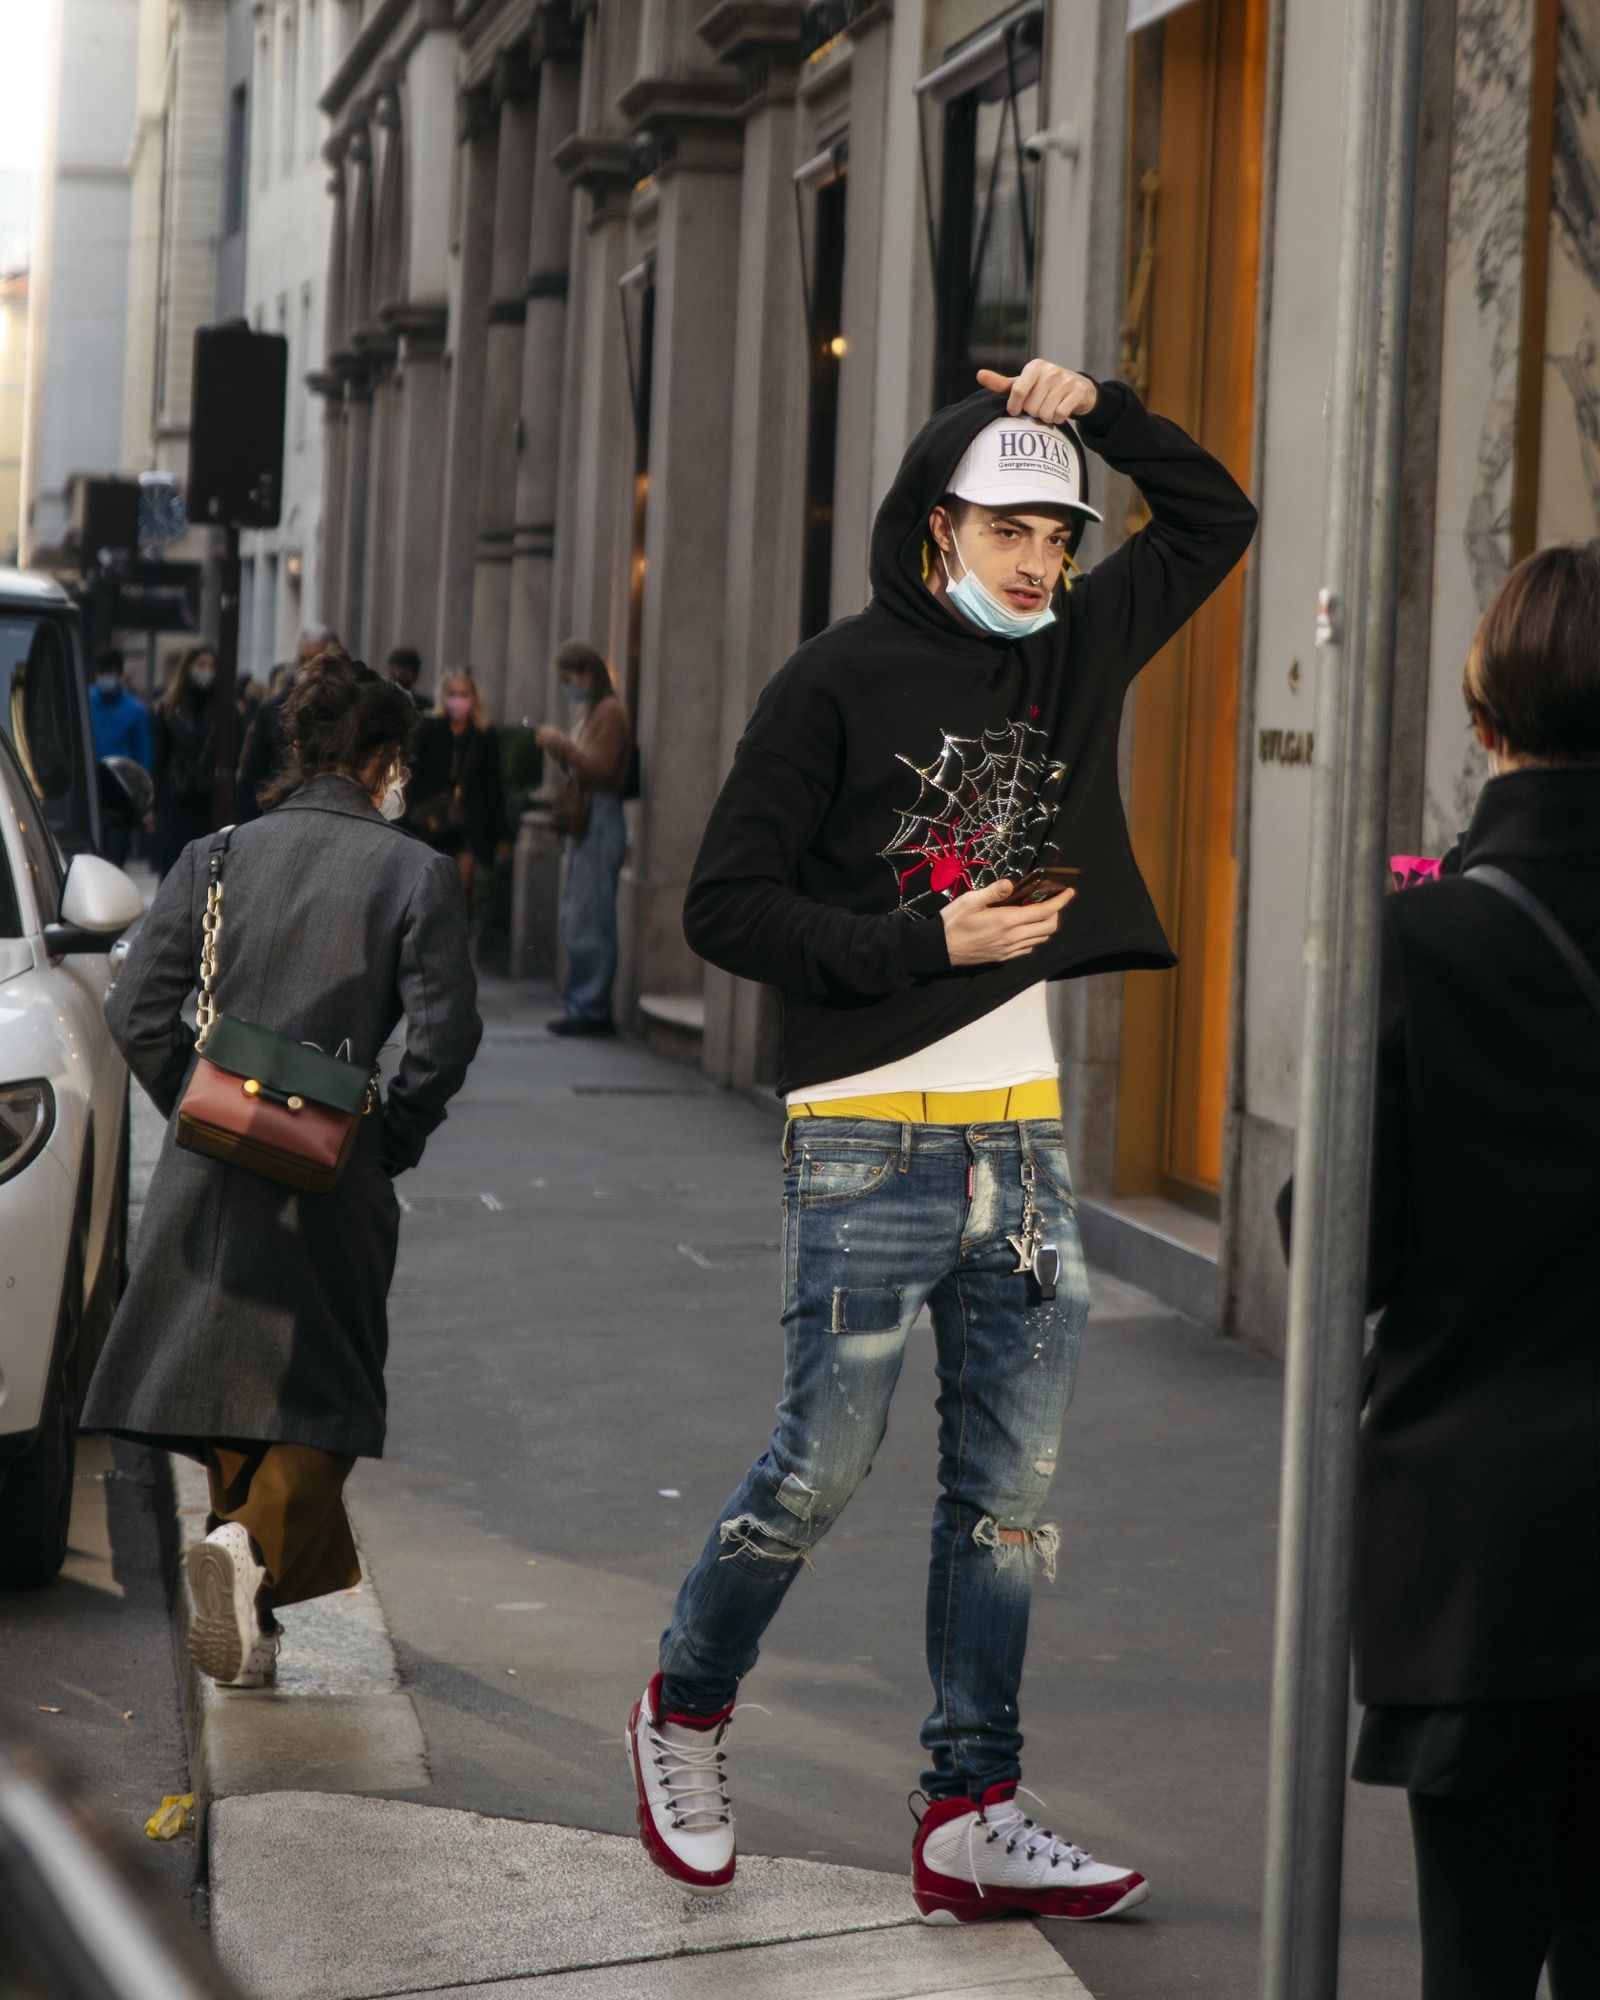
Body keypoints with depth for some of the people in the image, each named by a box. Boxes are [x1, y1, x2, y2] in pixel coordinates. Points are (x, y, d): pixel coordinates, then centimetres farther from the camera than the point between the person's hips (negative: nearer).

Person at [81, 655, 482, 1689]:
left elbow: (137, 1012, 0)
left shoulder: (217, 858, 5)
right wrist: (393, 1139, 2)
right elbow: (446, 1031, -12)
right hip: (335, 1180, -3)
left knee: (227, 1389, 17)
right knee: (322, 1400, 6)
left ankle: (248, 1621, 23)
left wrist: (202, 1114, 11)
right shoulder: (415, 872, -3)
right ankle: (255, 1544, -22)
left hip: (212, 1176, 4)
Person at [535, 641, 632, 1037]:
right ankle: (582, 1005, 16)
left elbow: (600, 769, -18)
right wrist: (557, 747, 7)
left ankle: (591, 1008, -9)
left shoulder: (609, 713, -11)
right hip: (584, 821, 11)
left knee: (589, 920, -10)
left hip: (600, 821, -11)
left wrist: (563, 745, -16)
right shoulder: (589, 711, 20)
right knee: (576, 919, 12)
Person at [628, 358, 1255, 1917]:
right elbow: (726, 908, -8)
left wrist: (1101, 414, 5)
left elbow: (1214, 519, 22)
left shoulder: (1072, 653, 10)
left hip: (1023, 1143, 6)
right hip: (871, 1146, -6)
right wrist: (929, 942, -14)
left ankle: (972, 1819, 12)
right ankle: (685, 1712, 24)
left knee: (1008, 1500, 5)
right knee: (817, 1477, -1)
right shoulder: (840, 681, -6)